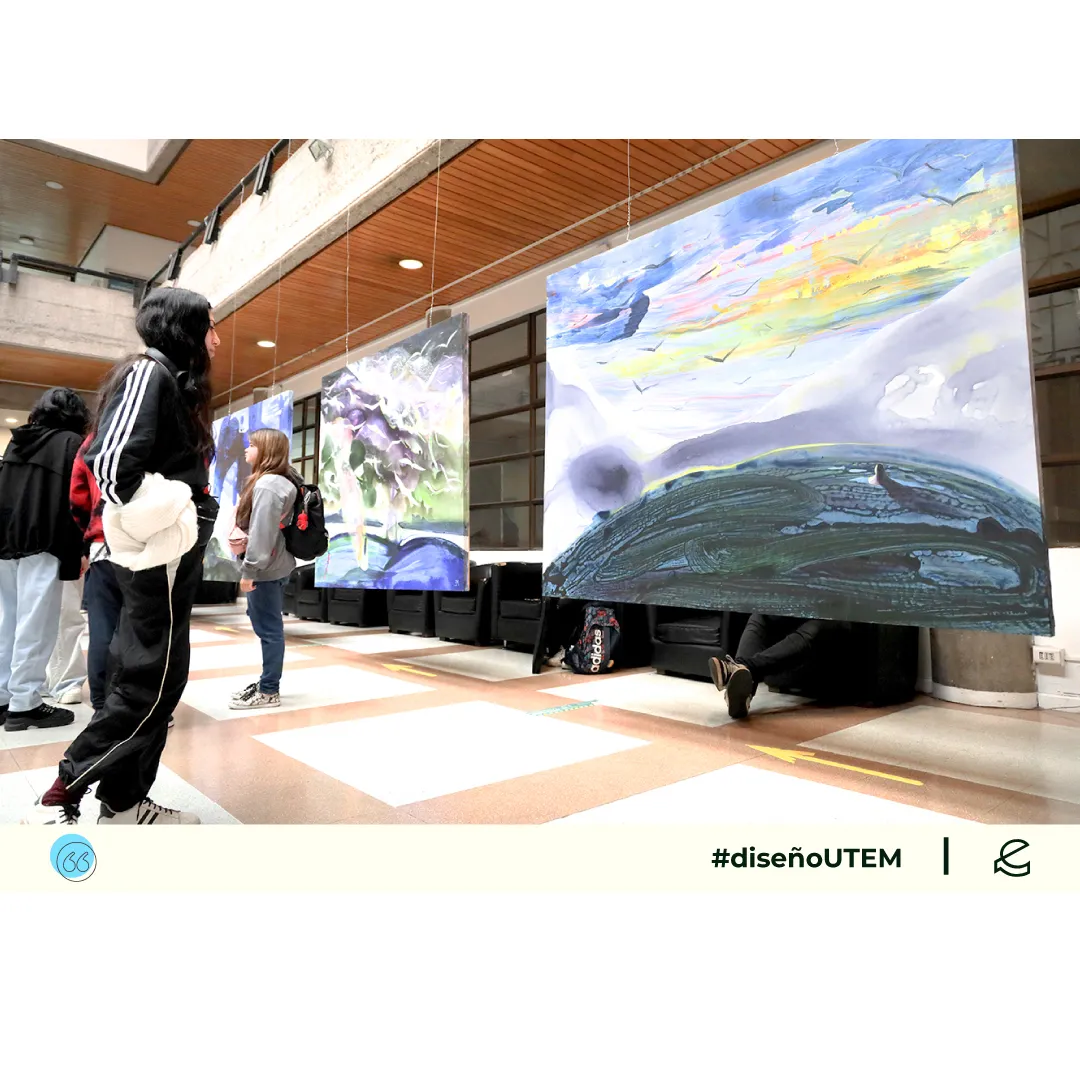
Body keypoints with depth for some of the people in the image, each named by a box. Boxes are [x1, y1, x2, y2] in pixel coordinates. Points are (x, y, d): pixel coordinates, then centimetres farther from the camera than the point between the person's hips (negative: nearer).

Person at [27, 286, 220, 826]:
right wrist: (169, 524, -17)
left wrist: (189, 529, 12)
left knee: (162, 680, 11)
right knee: (145, 685, -5)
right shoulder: (149, 371, -10)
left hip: (172, 555, 10)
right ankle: (57, 803, 7)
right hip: (159, 555, -10)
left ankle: (125, 805, 20)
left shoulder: (175, 383, 19)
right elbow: (112, 462, -22)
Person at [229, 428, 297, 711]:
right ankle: (266, 683, 25)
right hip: (276, 565, 10)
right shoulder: (281, 482, 16)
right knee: (269, 627, 15)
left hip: (266, 568, -10)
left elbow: (262, 533, -21)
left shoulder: (267, 485, -16)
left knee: (268, 629, -4)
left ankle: (269, 692, 4)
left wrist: (249, 569, -19)